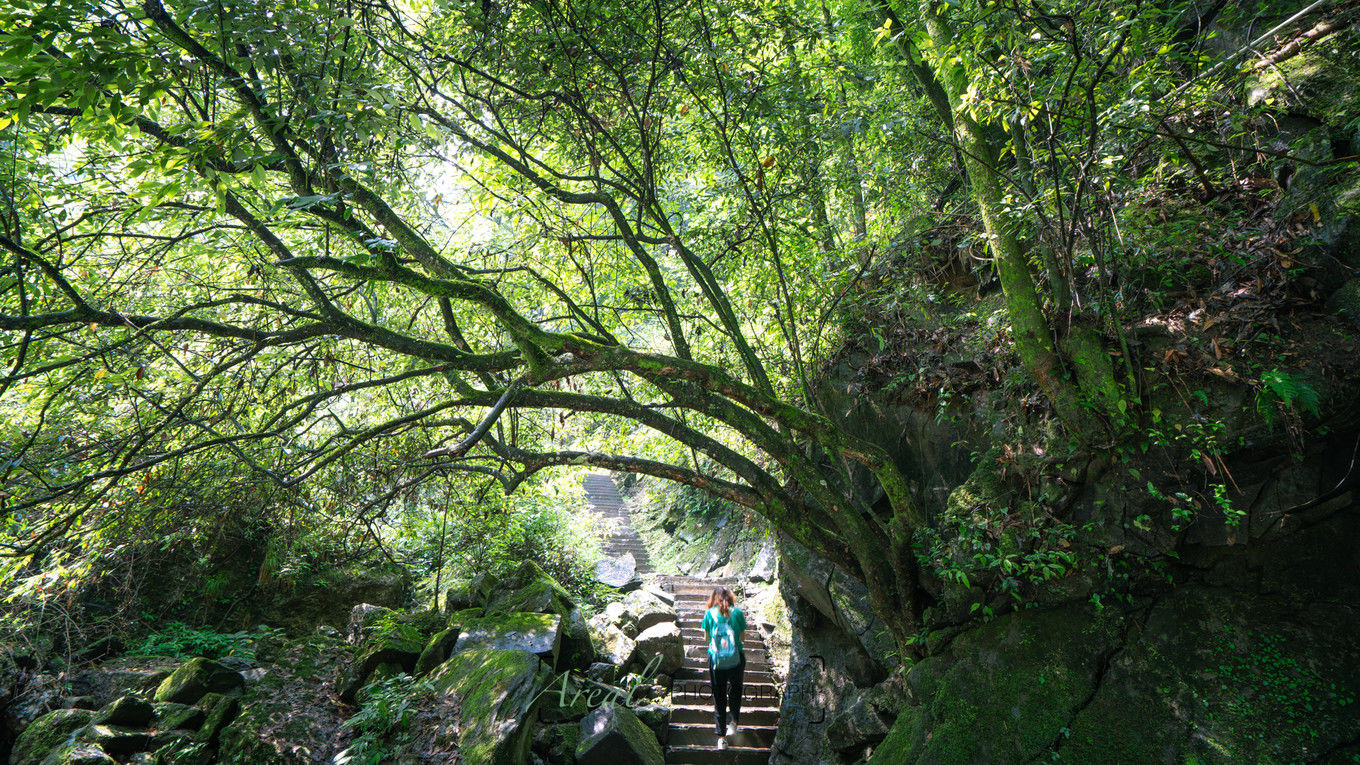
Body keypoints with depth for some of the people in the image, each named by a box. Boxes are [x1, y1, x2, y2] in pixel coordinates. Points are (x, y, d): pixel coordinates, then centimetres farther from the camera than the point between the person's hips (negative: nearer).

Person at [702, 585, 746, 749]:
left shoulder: (710, 613, -2)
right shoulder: (738, 612, -3)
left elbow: (706, 637, 5)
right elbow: (742, 636, 3)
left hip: (715, 658, 0)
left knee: (719, 696, 10)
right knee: (735, 689, 25)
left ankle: (722, 737, 11)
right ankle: (734, 722, 14)